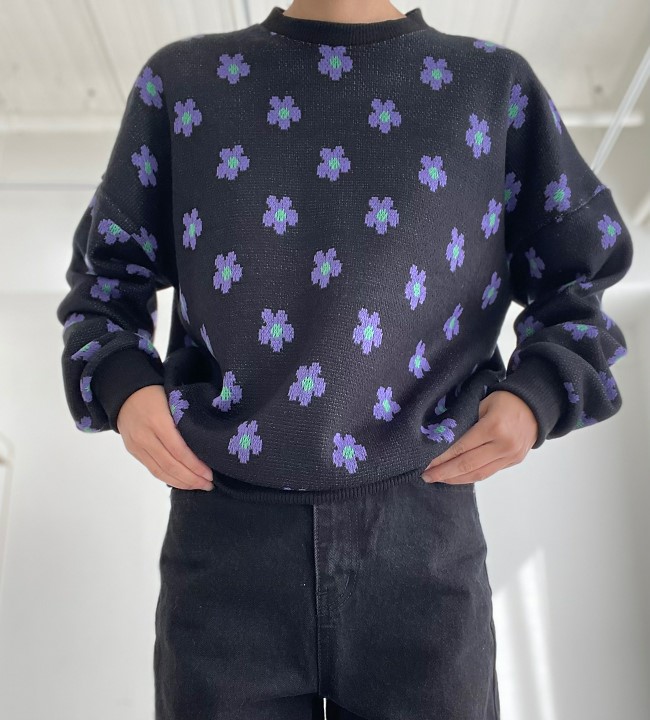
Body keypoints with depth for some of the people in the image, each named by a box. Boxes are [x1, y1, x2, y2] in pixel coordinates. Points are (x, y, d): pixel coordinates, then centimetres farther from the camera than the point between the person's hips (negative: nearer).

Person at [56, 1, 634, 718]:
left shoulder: (495, 85, 10)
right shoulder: (183, 80, 12)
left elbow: (579, 277, 15)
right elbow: (109, 270, 18)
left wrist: (536, 393, -4)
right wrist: (121, 383, -2)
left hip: (421, 520, 1)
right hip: (225, 521, 1)